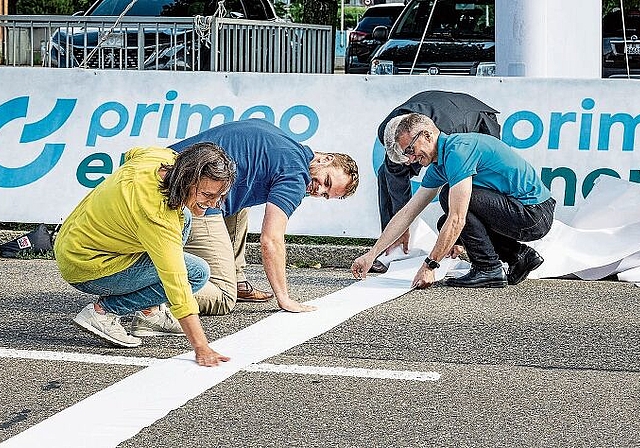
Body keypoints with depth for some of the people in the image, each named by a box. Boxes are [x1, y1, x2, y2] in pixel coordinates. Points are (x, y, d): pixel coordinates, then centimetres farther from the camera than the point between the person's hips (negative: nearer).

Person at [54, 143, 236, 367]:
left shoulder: (163, 157, -8)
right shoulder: (157, 216, -33)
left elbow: (132, 154, 18)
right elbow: (176, 282, -35)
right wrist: (201, 349, -37)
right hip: (85, 269, -10)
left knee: (183, 217, 14)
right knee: (197, 272, -13)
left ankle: (148, 313, 14)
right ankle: (103, 311, -8)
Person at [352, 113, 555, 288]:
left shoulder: (457, 150, -19)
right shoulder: (439, 165, 11)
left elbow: (457, 220, -24)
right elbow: (407, 213, 15)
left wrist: (429, 266, -19)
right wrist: (371, 255, 14)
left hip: (534, 215, -10)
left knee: (450, 196, -16)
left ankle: (489, 269, -11)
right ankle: (520, 256, 13)